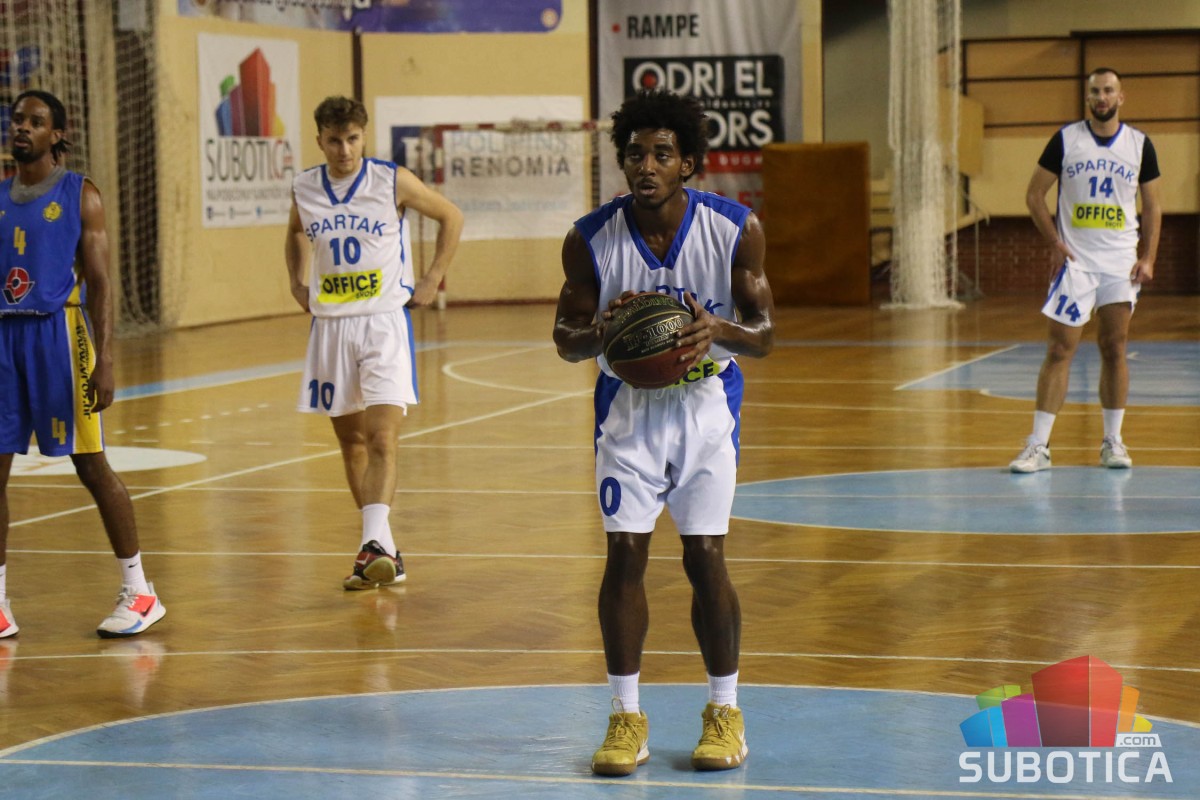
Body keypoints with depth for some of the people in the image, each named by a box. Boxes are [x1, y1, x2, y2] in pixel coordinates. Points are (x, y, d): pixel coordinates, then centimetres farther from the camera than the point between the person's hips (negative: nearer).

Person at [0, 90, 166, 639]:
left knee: (91, 465, -2)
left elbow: (99, 283, -5)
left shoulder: (80, 196, -1)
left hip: (58, 331, -5)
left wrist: (104, 360, -14)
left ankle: (138, 593, 8)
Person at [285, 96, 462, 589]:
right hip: (330, 325, 4)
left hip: (385, 321, -4)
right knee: (350, 440, 9)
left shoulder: (393, 182, -7)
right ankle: (383, 550, 20)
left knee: (381, 437, -17)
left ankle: (374, 543, -27)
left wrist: (432, 280, 2)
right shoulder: (304, 190, 3)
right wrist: (297, 282, 12)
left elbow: (451, 217, 7)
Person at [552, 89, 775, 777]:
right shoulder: (591, 239, -12)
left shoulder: (736, 229, -13)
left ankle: (725, 712, 14)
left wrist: (718, 330, -29)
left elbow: (765, 334, -7)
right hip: (628, 406, 1)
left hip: (706, 403, 0)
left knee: (706, 557, -1)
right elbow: (567, 340, -3)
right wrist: (603, 330, -26)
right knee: (625, 553, -5)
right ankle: (627, 718, 6)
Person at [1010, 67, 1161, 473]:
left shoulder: (1140, 145, 3)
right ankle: (1038, 445, -5)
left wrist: (1148, 258, -2)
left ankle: (1113, 441, 14)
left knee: (1115, 350, 4)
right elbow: (1034, 195, 2)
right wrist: (1056, 243, -8)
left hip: (1120, 264, 2)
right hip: (1075, 261, -2)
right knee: (1059, 351, -5)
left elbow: (1152, 206, 9)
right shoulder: (1066, 139, -1)